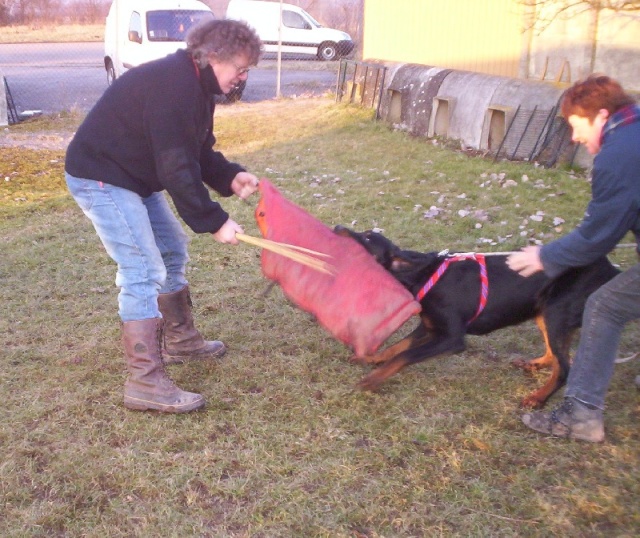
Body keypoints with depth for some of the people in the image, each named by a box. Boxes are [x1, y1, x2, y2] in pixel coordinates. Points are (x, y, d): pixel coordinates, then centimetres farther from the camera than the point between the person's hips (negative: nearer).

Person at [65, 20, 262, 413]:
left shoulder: (196, 85, 6)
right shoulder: (174, 87, -27)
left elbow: (197, 152, 12)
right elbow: (177, 170, -29)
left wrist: (231, 177, -5)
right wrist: (214, 222, -23)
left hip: (135, 176, 11)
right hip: (102, 179, -11)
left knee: (173, 251, 17)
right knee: (145, 272, -15)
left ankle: (179, 340, 32)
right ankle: (145, 383, -10)